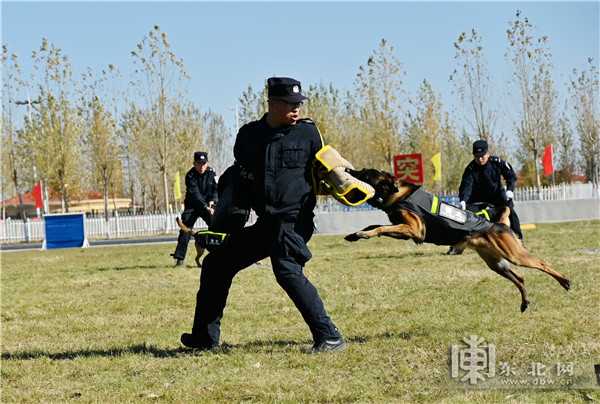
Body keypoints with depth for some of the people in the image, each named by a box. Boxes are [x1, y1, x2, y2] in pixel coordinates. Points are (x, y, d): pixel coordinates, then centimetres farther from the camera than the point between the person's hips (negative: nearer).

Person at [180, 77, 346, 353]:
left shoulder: (307, 132, 0)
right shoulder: (249, 135, 9)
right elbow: (240, 173, 24)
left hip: (292, 222, -6)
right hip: (262, 224, 6)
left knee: (287, 271, -28)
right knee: (216, 264, 13)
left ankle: (329, 337, -25)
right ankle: (205, 337, 26)